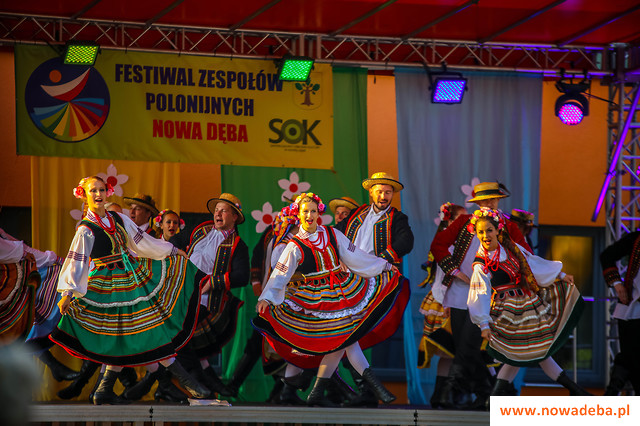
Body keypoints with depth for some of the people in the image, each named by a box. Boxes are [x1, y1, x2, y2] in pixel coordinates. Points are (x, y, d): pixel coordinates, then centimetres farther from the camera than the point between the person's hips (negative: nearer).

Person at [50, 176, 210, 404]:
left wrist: (172, 250, 25)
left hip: (133, 276, 8)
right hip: (109, 287, -8)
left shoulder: (118, 219, 7)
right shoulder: (86, 230, -11)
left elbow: (141, 241, 18)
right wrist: (68, 293, -26)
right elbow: (76, 262, -16)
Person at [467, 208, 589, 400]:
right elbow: (480, 296, -15)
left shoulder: (511, 247, 2)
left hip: (528, 302, 5)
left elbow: (535, 263, 13)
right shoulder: (481, 265, -13)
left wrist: (561, 275, 19)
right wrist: (484, 324, -22)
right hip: (507, 309, -5)